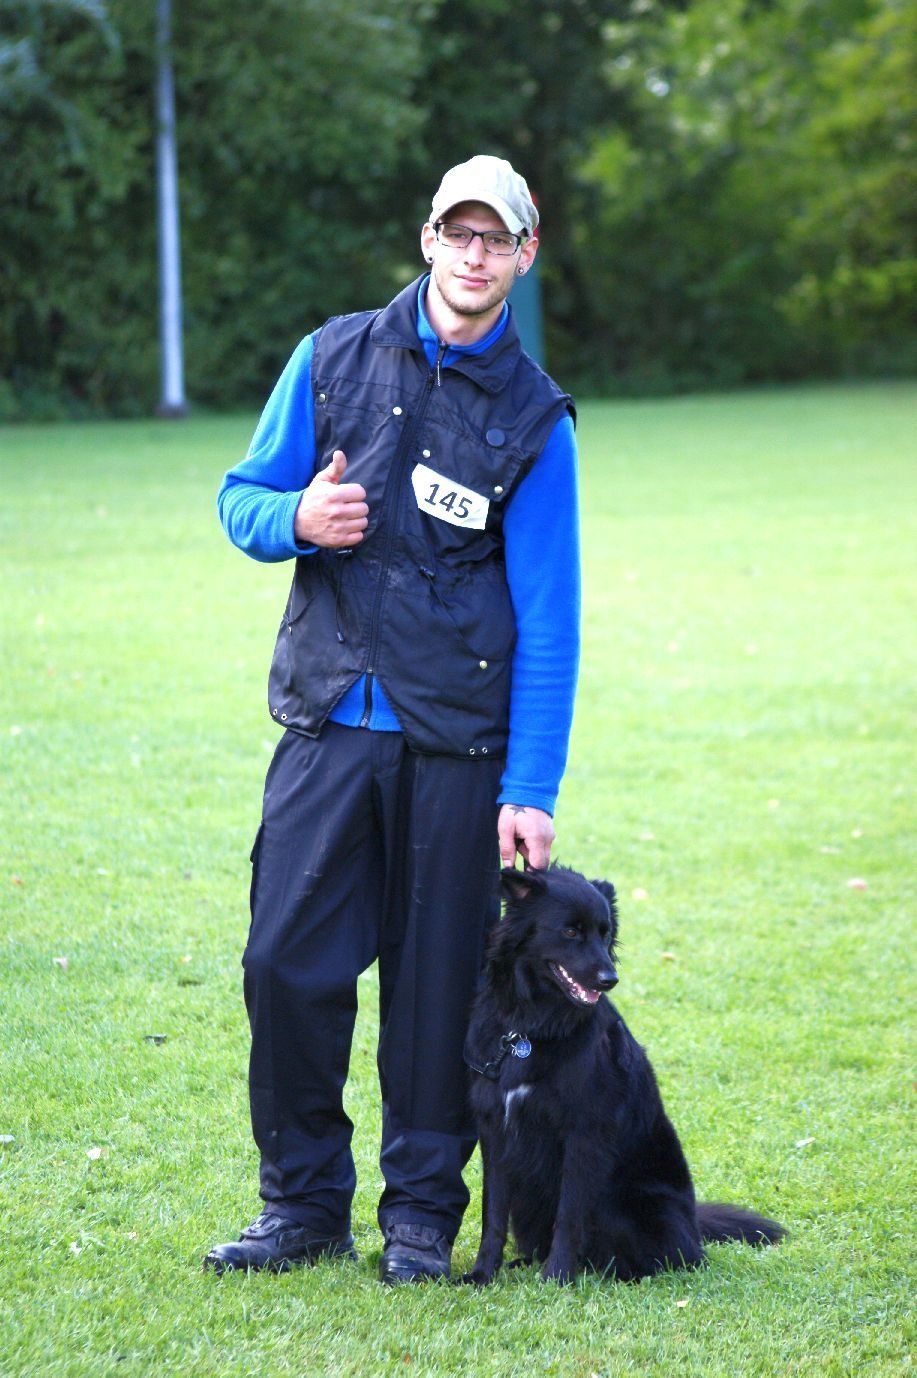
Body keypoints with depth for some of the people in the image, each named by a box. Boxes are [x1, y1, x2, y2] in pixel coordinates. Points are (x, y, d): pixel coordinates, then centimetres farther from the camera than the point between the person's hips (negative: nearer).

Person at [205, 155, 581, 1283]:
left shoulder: (533, 419, 1)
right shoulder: (335, 359, 6)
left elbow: (547, 620, -2)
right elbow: (242, 499, 13)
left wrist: (530, 789, -9)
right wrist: (296, 520, -12)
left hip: (457, 740, -1)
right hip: (328, 724, 1)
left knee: (437, 978, 3)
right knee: (287, 960, -3)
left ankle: (422, 1212, 17)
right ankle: (303, 1202, 13)